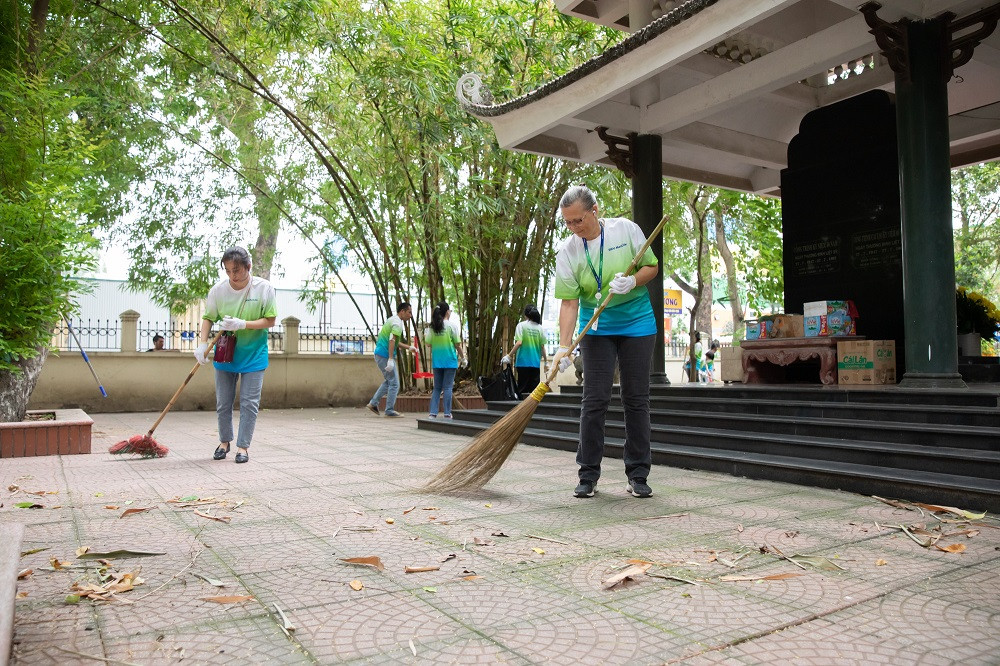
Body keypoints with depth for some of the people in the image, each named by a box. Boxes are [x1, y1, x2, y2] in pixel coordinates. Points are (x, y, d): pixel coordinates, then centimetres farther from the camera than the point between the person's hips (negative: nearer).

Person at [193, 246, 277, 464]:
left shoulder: (264, 288, -14)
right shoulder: (218, 290, -9)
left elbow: (270, 320, -10)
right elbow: (208, 318, 1)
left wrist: (242, 324, -24)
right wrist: (203, 344, -14)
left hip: (253, 354, -2)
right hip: (224, 354, 2)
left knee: (249, 403, 0)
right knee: (223, 403, 11)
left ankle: (243, 445, 12)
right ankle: (224, 441, 30)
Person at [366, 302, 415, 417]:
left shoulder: (391, 320, 18)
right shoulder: (397, 323, -12)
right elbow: (392, 341, -24)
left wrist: (409, 347, 25)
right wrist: (390, 359, -29)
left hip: (379, 354, 10)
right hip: (385, 355, -10)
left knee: (388, 381, 20)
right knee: (394, 383, -2)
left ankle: (373, 403, 19)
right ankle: (390, 410, 1)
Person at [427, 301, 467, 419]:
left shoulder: (433, 327, 5)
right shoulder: (452, 326, -6)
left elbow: (430, 345, 7)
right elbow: (458, 344, -4)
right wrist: (463, 358, 7)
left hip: (436, 361, 4)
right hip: (450, 361, -4)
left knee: (437, 388, 10)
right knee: (447, 387, 0)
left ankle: (433, 413, 5)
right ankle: (447, 414, 1)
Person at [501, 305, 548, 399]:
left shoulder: (521, 325, -5)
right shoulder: (539, 327, 5)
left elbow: (519, 343, -14)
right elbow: (542, 346, 5)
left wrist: (509, 356, -12)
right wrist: (546, 360, 16)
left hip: (523, 362, -3)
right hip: (536, 363, 3)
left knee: (522, 389, 3)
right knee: (534, 389, 8)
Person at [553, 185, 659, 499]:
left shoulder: (625, 229, -6)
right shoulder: (567, 252, -7)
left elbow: (652, 266, 2)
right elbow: (569, 303, -11)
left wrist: (633, 281, -19)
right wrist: (564, 346, -20)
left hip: (637, 324, 0)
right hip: (596, 329, 0)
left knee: (637, 400, 3)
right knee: (594, 401, -4)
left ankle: (638, 475, 12)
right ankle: (588, 475, 7)